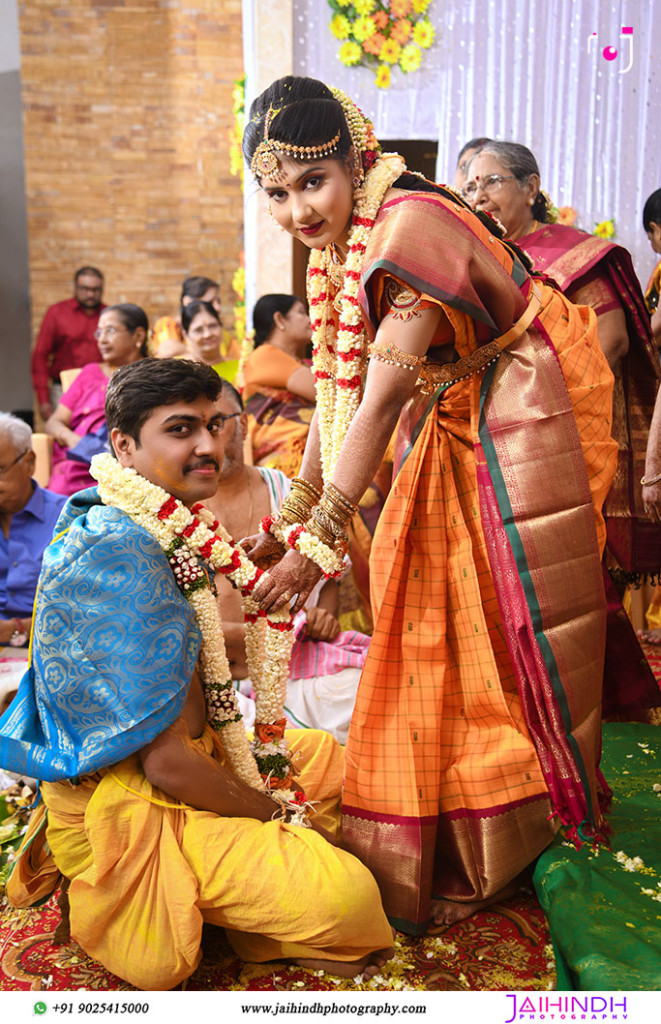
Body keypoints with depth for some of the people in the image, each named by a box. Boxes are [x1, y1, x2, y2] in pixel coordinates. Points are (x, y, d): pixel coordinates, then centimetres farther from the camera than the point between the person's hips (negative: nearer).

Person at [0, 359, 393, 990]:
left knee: (331, 756, 22)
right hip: (125, 804, -10)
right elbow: (167, 762, -24)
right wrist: (284, 817, -11)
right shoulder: (118, 557, -26)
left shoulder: (159, 529, 4)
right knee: (344, 895, -22)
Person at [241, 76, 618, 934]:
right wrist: (292, 518, 4)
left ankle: (535, 832, 23)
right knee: (428, 630, 10)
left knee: (514, 627, 1)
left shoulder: (413, 228, -25)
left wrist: (321, 542, -27)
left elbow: (380, 399, -28)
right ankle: (443, 849, 27)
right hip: (446, 435, 9)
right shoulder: (336, 249, 3)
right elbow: (335, 391, 5)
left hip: (517, 431, -8)